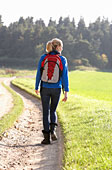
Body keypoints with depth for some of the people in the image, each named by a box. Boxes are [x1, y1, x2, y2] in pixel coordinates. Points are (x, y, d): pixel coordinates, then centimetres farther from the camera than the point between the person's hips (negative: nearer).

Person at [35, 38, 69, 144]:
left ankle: (47, 137, 3)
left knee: (46, 112, 7)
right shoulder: (63, 59, -4)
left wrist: (37, 88, 13)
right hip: (56, 89, 0)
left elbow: (39, 74, 1)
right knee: (53, 110, 19)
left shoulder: (43, 58, -1)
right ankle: (53, 130, -2)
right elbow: (65, 76, -6)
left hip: (45, 88, 0)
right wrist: (66, 92, -4)